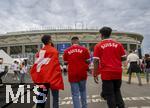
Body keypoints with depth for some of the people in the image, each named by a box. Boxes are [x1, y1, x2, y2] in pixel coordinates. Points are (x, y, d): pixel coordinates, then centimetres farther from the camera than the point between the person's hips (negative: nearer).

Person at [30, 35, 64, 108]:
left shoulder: (40, 51, 9)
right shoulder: (53, 50, -9)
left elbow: (36, 65, 9)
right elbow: (55, 65, -16)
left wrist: (37, 79, 15)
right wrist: (58, 77, -10)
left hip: (41, 78, 6)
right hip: (52, 78, -6)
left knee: (41, 97, 15)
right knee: (55, 98, 5)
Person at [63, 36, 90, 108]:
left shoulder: (67, 51, -1)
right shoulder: (84, 49, -4)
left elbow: (65, 62, 6)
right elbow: (88, 61, -1)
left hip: (72, 74, -1)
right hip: (82, 73, 1)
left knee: (75, 93, 6)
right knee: (83, 90, 21)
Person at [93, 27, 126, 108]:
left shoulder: (98, 46, -4)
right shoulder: (118, 44, 3)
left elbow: (96, 61, -9)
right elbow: (124, 58, 4)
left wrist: (95, 75, -4)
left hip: (106, 73, -3)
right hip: (118, 72, 4)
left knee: (109, 94, 7)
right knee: (117, 91, 22)